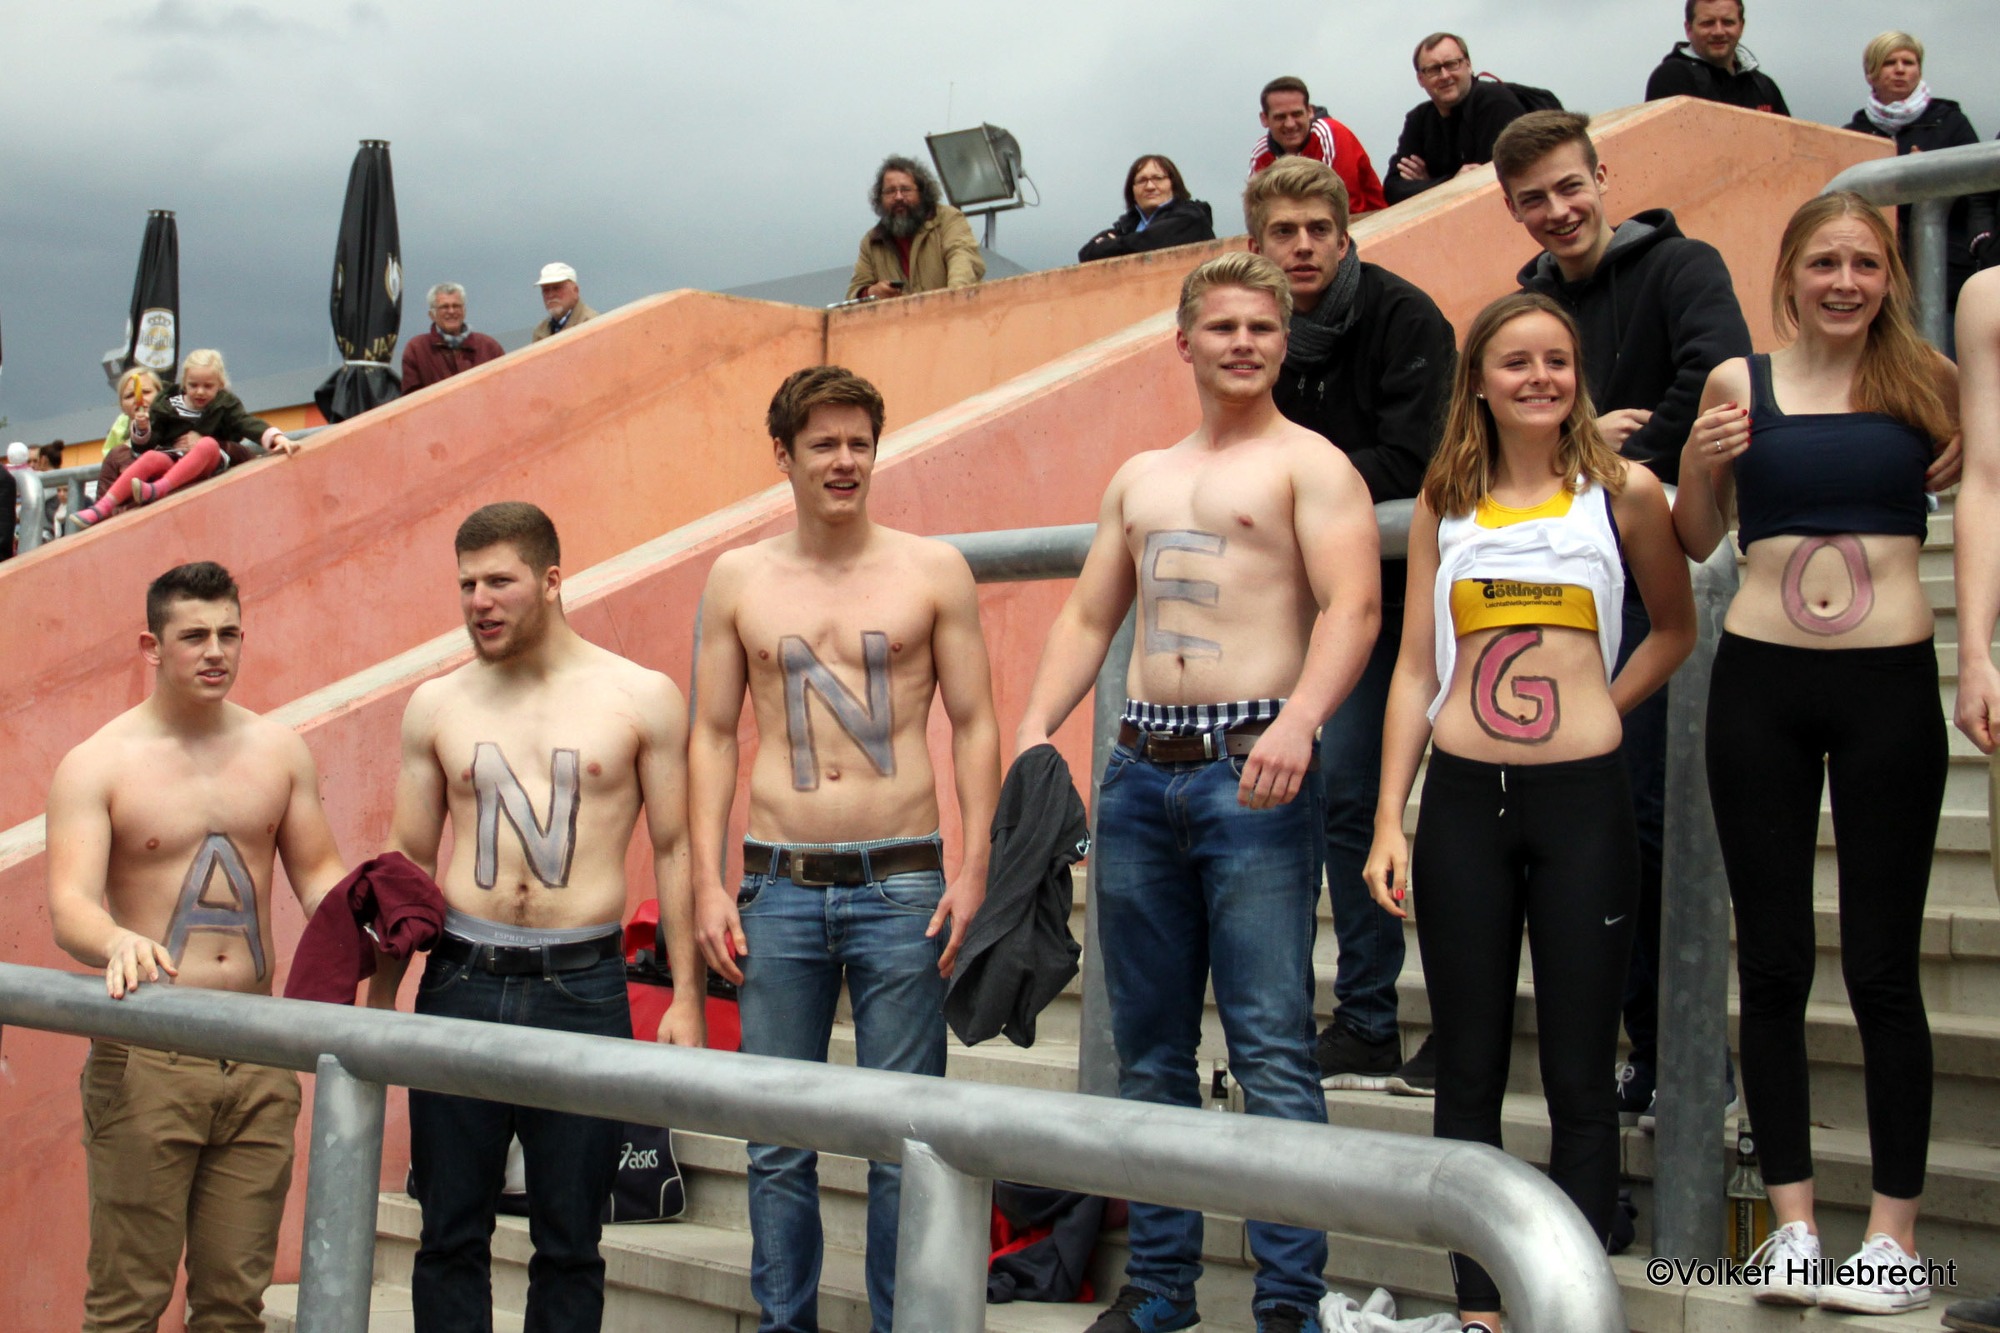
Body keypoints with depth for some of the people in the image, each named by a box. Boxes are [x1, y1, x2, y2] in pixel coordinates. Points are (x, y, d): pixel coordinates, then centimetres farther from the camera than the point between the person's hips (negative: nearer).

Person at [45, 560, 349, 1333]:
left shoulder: (278, 752, 10)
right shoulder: (95, 767, -3)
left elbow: (317, 874, 16)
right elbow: (69, 906, -14)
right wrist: (118, 944, -37)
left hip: (258, 1051, 4)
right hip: (145, 1056, -4)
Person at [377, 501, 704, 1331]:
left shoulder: (641, 697, 2)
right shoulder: (437, 705, 9)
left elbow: (673, 849, 4)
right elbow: (406, 858, 13)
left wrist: (685, 998, -1)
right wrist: (379, 1000, 8)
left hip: (583, 988, -2)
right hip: (460, 981, 2)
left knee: (568, 1239, 5)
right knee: (450, 1233, 6)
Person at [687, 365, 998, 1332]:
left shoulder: (933, 570, 4)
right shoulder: (737, 580, 8)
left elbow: (974, 724, 4)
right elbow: (713, 735, 9)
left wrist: (974, 869, -5)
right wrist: (707, 886, 2)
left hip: (901, 885, -1)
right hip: (779, 887, 2)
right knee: (776, 1139, 6)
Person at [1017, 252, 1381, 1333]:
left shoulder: (1309, 465, 2)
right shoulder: (1139, 478, 21)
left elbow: (1352, 606, -10)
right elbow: (1088, 617, 20)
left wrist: (1298, 720, -27)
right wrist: (1037, 724, 4)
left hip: (1251, 768, -6)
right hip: (1140, 768, 6)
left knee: (1271, 1047, -8)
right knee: (1148, 1047, 9)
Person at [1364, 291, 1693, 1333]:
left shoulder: (1622, 492, 3)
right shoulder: (1444, 506, 8)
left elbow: (1674, 627, 17)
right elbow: (1415, 671, 8)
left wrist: (1605, 706, 1)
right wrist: (1388, 825, 1)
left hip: (1582, 800, -2)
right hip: (1462, 801, 2)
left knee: (1579, 1079, 2)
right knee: (1468, 1073, 7)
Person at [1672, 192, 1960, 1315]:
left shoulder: (1928, 382, 2)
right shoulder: (1739, 383, 4)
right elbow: (1698, 542, 13)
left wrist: (1969, 462, -5)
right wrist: (1702, 466, -5)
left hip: (1891, 683, -1)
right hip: (1760, 684, 1)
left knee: (1883, 966, 3)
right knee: (1772, 961, 6)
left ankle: (1897, 1234, 11)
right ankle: (1793, 1220, 17)